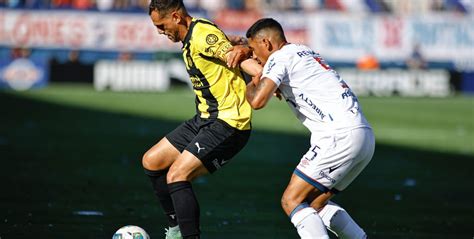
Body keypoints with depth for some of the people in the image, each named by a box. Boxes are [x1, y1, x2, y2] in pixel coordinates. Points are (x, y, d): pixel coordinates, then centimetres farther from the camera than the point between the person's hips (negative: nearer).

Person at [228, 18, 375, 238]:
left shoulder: (280, 58, -2)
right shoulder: (305, 53, 27)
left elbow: (258, 101, -15)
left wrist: (251, 86, 7)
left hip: (342, 136, -9)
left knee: (291, 201, -7)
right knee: (315, 204, 18)